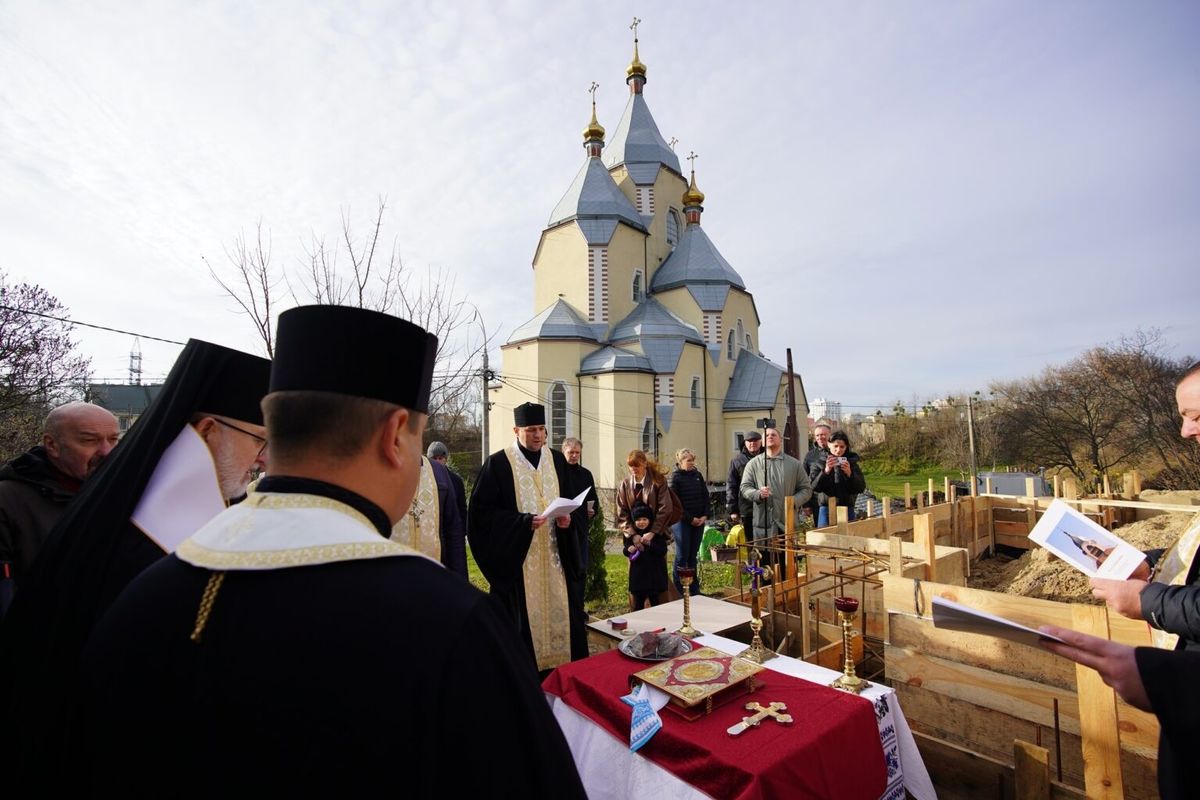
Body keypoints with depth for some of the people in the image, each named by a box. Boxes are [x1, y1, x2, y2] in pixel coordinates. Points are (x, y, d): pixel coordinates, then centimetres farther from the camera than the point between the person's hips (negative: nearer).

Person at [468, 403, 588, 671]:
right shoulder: (498, 463, -7)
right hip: (517, 558, -4)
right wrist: (524, 522, -20)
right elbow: (482, 511, -10)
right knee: (524, 617, 1)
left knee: (560, 613, 8)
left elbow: (571, 501, 15)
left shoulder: (557, 460, 8)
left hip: (555, 556, 4)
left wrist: (567, 518, -8)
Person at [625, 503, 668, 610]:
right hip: (638, 573, 2)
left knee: (655, 600, 8)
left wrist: (650, 543, -27)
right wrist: (629, 549, -14)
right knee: (638, 603, 11)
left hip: (654, 573, -2)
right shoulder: (631, 534, 0)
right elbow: (625, 552, 9)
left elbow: (663, 551, -14)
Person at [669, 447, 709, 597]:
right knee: (682, 556, -1)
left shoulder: (698, 475, 10)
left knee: (693, 556, 10)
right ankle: (679, 590, 8)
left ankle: (694, 589, 19)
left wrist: (705, 516, -1)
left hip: (699, 521, 5)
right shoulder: (675, 478, -6)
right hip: (682, 522, -5)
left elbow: (706, 496, 11)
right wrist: (690, 519, -12)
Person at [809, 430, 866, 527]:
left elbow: (861, 487, 0)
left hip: (847, 510, 1)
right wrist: (826, 471, -20)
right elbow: (813, 487, -9)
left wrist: (849, 473, -16)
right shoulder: (819, 463, 3)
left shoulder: (851, 462, 7)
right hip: (826, 510, -1)